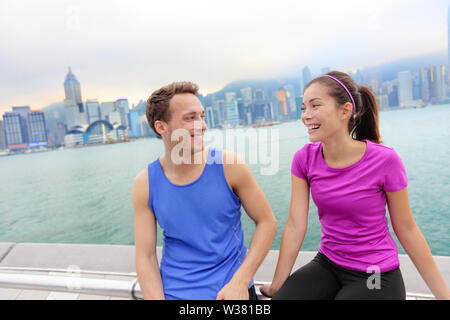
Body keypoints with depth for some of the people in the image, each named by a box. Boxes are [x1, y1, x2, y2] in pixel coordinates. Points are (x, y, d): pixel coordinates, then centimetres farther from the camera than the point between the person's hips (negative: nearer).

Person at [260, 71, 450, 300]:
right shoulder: (305, 159, -10)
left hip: (376, 276, -2)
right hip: (327, 265, 3)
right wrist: (277, 285, -8)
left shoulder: (384, 160, -19)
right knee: (281, 297, -16)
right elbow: (295, 225, -10)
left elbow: (406, 229, -8)